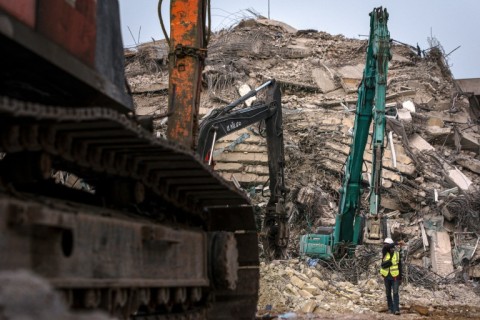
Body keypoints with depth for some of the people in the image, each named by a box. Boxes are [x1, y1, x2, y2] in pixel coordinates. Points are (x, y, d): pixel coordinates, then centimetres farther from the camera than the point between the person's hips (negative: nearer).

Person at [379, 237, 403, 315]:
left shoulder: (397, 254, 0)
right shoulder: (384, 252, -1)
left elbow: (399, 267, 6)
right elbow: (385, 247, -26)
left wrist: (400, 278, 5)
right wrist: (397, 243, -28)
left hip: (395, 277, -2)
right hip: (386, 276, 2)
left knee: (395, 293, -12)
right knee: (388, 294, 7)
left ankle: (396, 310, -17)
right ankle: (390, 308, 18)